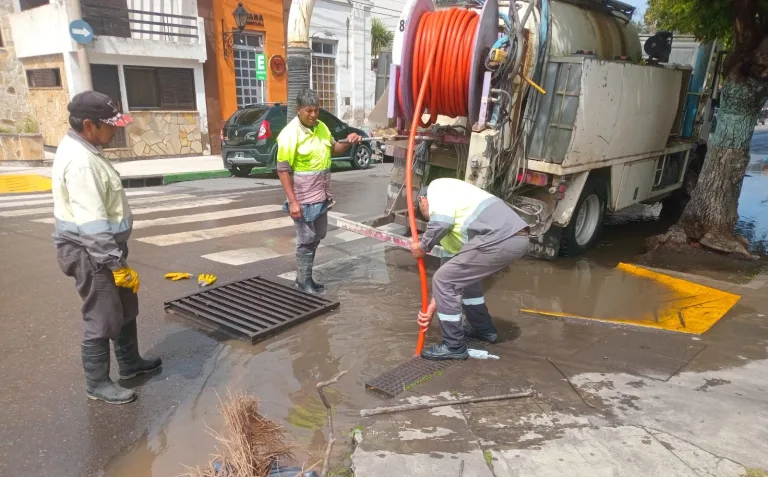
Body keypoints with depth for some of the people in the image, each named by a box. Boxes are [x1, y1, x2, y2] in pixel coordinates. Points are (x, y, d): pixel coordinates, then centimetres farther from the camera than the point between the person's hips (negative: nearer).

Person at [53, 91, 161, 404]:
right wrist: (117, 264, -25)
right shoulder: (80, 162, -25)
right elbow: (92, 225, -28)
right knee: (102, 320, 3)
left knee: (126, 309, 21)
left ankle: (130, 363, 38)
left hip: (103, 248, 10)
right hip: (90, 254, -10)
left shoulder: (82, 149, 9)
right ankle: (97, 383, 20)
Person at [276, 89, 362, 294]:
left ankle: (306, 276, 31)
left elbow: (333, 148, 22)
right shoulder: (290, 134, -17)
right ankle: (303, 281, 16)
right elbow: (283, 170, -17)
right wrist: (292, 201, -21)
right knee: (306, 240, 1)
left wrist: (348, 142, 0)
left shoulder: (321, 127, 5)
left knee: (317, 237, 16)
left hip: (321, 196, 8)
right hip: (304, 199, -8)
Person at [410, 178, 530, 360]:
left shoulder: (436, 188, 10)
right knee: (464, 275, 31)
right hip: (516, 238, 10)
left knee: (443, 281, 1)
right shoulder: (450, 226, 33)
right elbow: (449, 270, 32)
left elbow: (442, 222, -12)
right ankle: (483, 329, 43)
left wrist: (423, 246, 7)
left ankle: (454, 346, 13)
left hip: (500, 239, -10)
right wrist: (431, 309, 34)